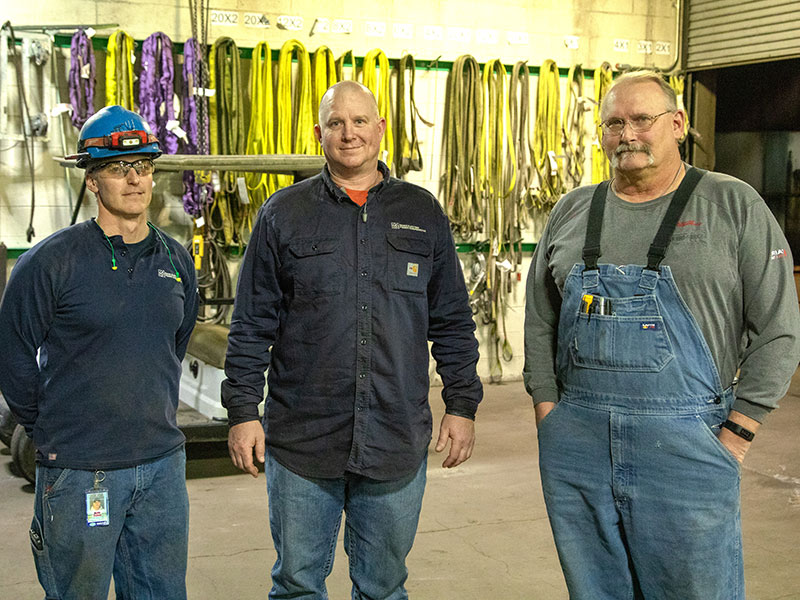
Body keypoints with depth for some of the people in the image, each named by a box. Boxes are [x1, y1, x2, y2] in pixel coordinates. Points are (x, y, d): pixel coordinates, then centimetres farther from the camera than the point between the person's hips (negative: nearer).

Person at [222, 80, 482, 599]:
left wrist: (462, 406, 6)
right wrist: (243, 411, -2)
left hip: (397, 442, 1)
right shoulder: (283, 215, 3)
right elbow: (253, 325, 3)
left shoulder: (422, 214, 7)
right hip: (301, 440, -1)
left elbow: (452, 322, 11)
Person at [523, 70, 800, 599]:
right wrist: (547, 409, 7)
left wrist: (735, 434, -7)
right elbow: (540, 318, 16)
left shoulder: (734, 206, 0)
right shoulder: (572, 212, 10)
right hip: (576, 439, 4)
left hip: (685, 442, -3)